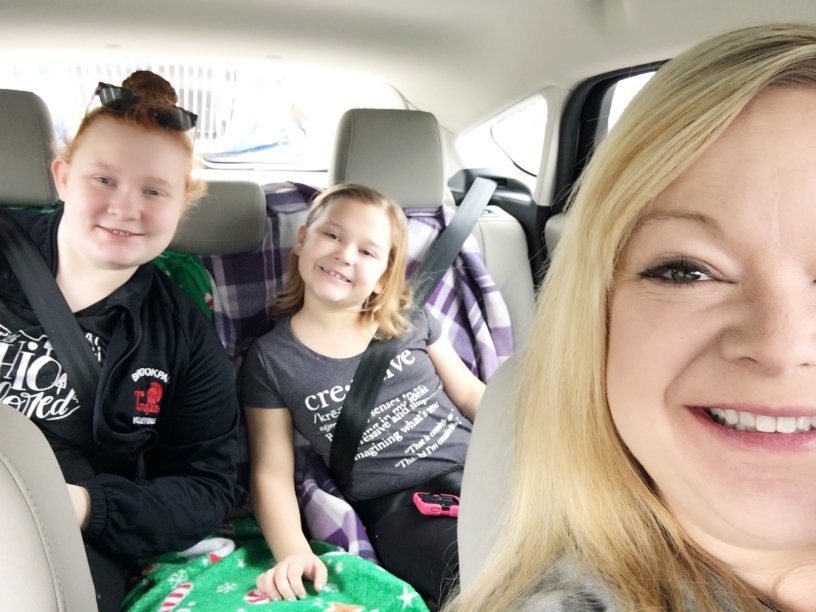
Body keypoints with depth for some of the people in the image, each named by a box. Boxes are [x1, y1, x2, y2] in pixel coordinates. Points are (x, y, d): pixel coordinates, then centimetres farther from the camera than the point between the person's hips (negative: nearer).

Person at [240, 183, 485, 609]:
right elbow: (272, 474, 2)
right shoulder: (270, 360, 2)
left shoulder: (410, 320, 9)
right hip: (400, 509, -3)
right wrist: (295, 553, -14)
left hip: (482, 468, 4)